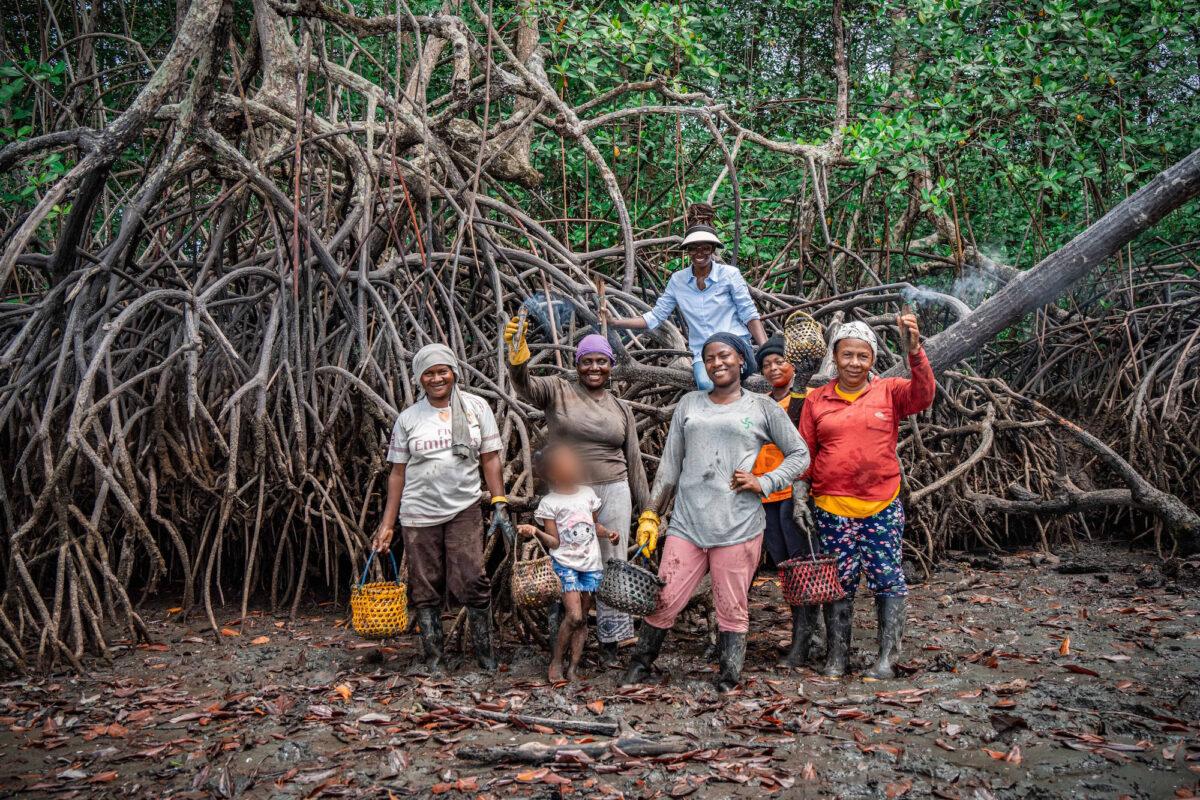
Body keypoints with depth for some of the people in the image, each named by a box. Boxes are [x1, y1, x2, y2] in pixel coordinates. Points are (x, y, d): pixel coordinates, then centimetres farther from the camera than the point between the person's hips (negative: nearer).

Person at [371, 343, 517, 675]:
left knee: (473, 582, -10)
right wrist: (387, 525, 4)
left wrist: (500, 506, -5)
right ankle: (433, 659, 15)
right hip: (419, 514, 1)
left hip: (464, 510, -1)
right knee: (425, 589, 4)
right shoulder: (408, 418, 4)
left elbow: (490, 459, 4)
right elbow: (398, 473, 6)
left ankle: (485, 652, 6)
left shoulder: (476, 407, 3)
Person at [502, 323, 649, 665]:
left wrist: (647, 510, 11)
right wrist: (517, 352, -38)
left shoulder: (621, 410, 12)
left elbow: (634, 462, 14)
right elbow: (525, 386, -17)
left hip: (613, 493, 2)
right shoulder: (558, 392, 3)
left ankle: (610, 642, 11)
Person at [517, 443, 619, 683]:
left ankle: (574, 666, 12)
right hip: (565, 564, -5)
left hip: (591, 565, 5)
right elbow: (554, 542, -9)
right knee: (574, 615, -15)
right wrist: (536, 532, -25)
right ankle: (556, 661, 2)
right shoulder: (549, 503, -6)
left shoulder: (587, 493, 8)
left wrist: (607, 533, 2)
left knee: (583, 618, 5)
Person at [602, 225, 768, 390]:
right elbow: (655, 317, 10)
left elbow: (749, 315, 1)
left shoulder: (729, 274, 0)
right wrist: (615, 321, 2)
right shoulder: (678, 280, 8)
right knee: (707, 385, -34)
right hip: (702, 355, 1)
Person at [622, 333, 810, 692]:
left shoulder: (762, 407, 6)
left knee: (732, 610, 4)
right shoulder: (689, 404, 13)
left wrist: (763, 483, -4)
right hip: (687, 524, 2)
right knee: (663, 601, 1)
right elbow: (669, 464, 14)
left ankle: (728, 682, 17)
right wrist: (650, 515, 10)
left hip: (738, 527, -2)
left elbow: (800, 454, 10)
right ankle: (639, 665, 20)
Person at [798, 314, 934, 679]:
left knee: (888, 578, 3)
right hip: (832, 508, 1)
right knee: (838, 581, 8)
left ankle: (886, 657, 14)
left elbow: (923, 394, -17)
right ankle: (836, 656, 19)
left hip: (882, 505, 0)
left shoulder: (889, 392, 3)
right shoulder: (816, 400, 5)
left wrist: (914, 349, -30)